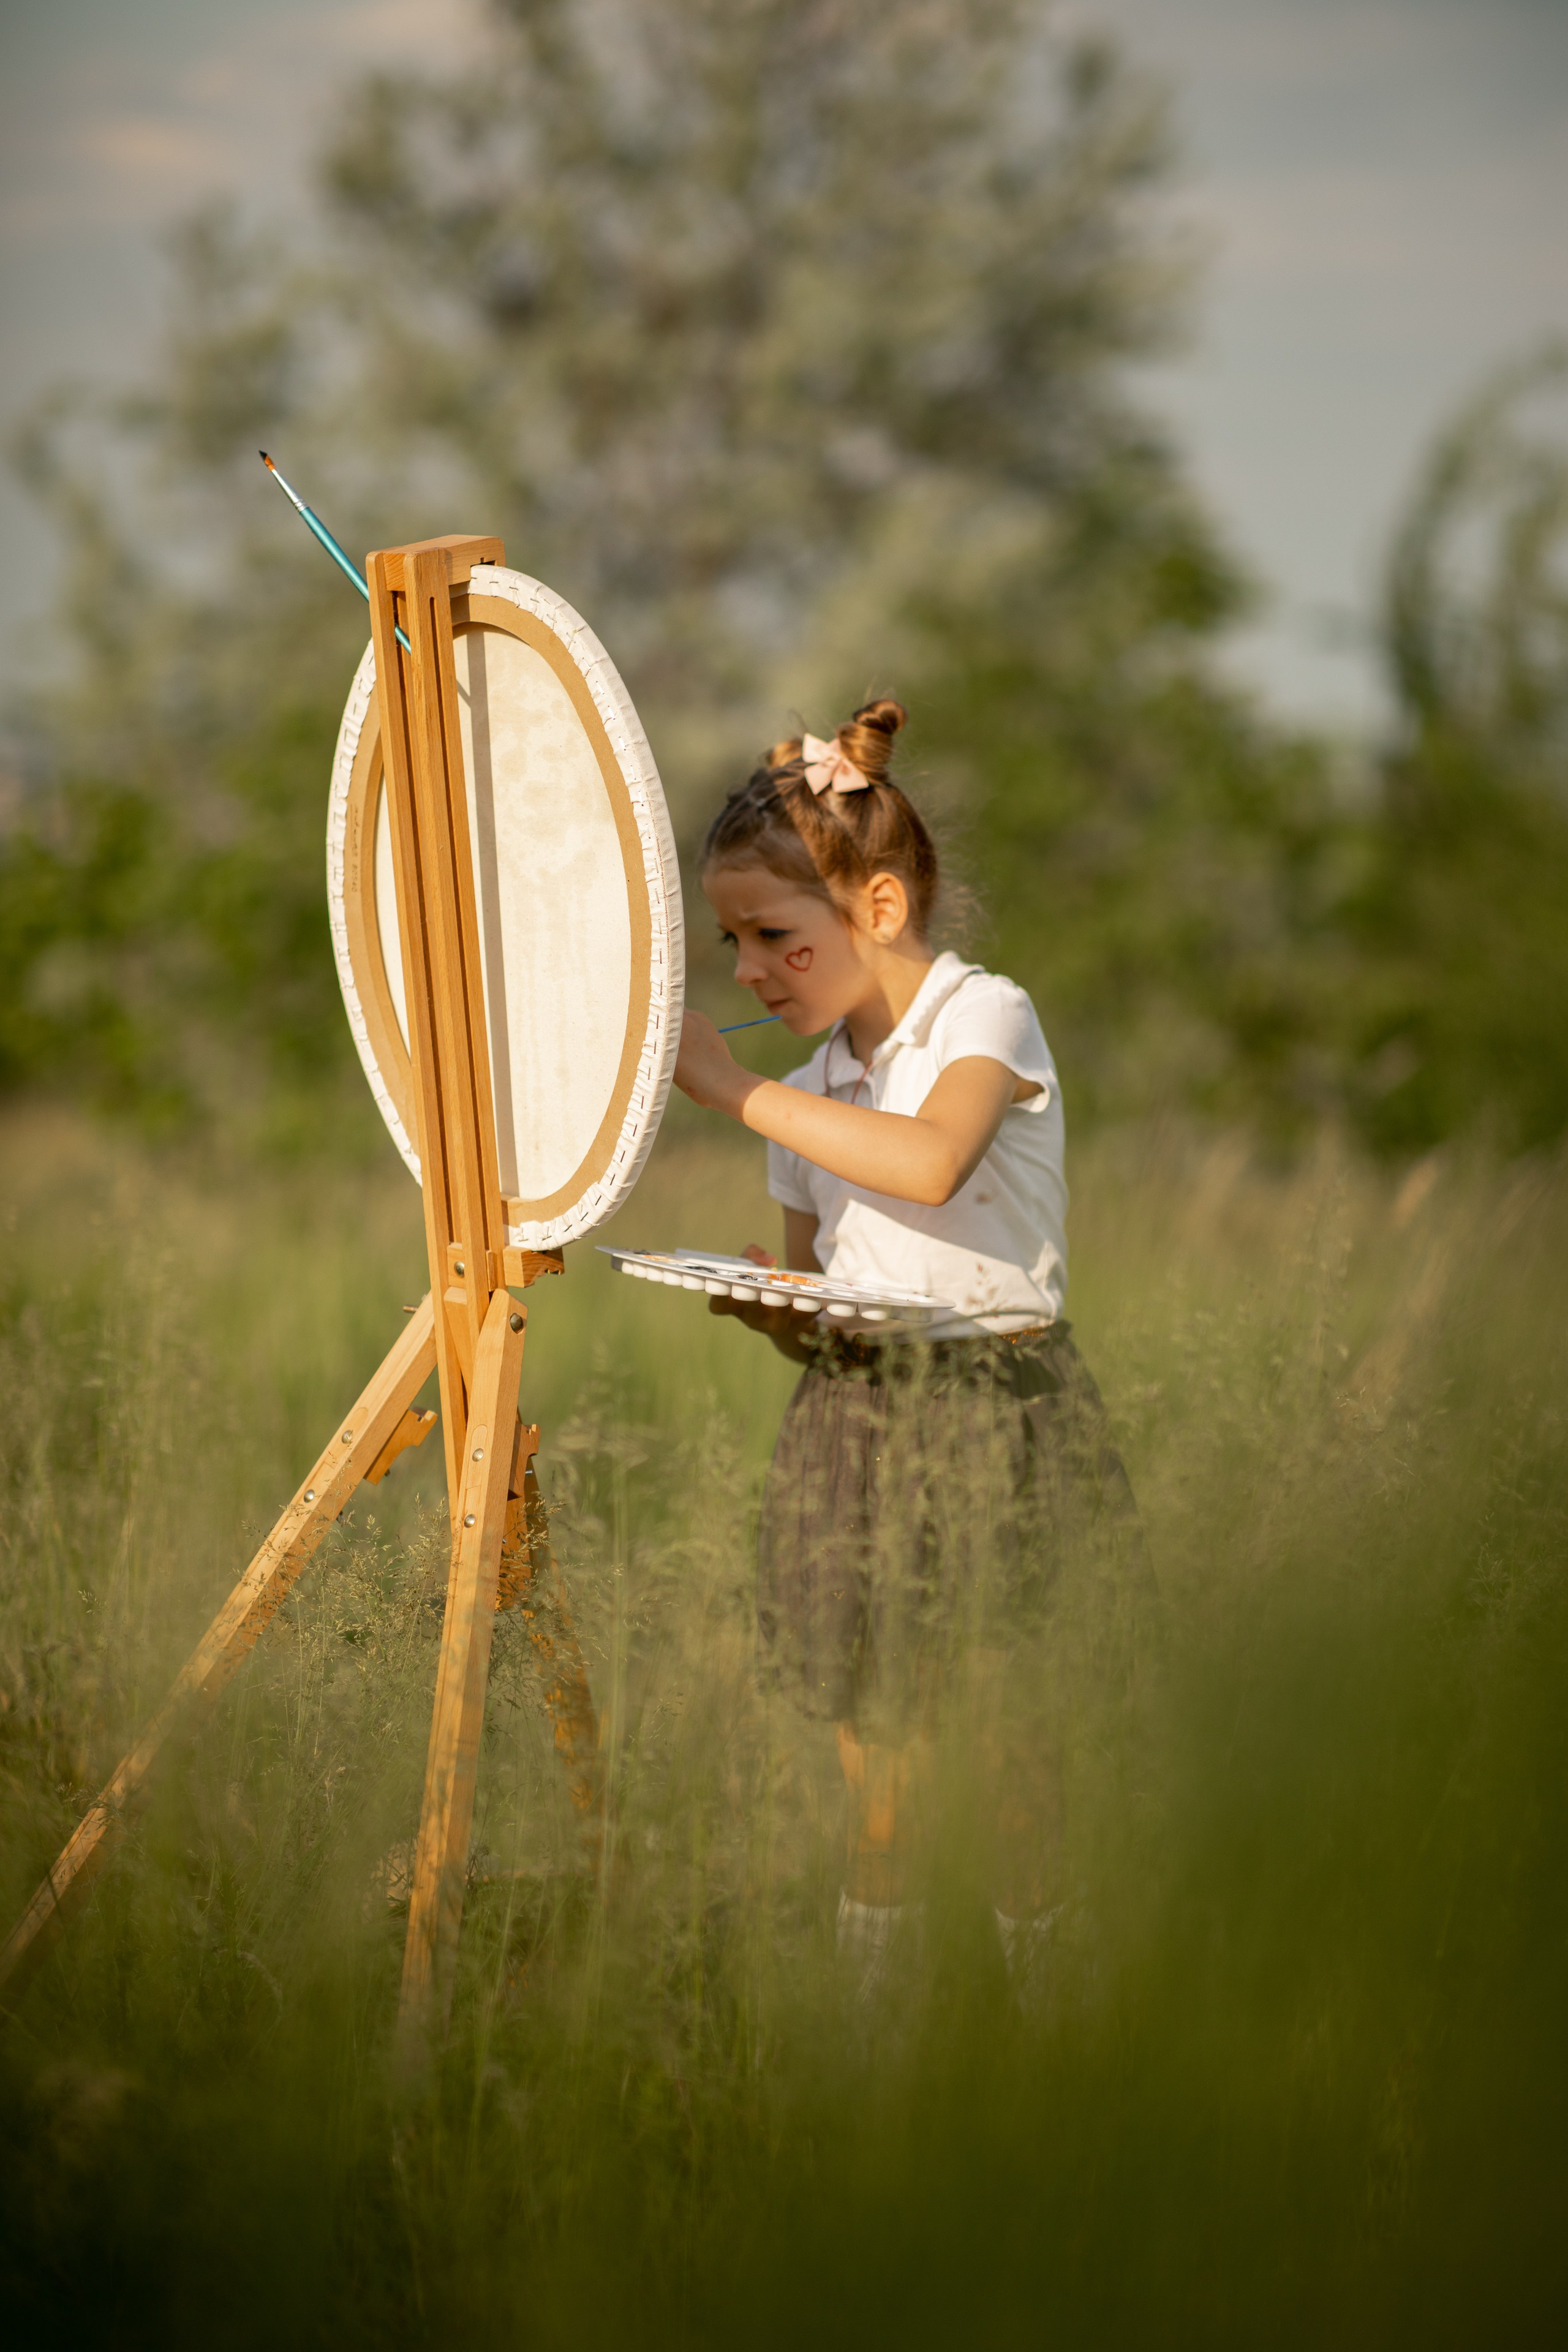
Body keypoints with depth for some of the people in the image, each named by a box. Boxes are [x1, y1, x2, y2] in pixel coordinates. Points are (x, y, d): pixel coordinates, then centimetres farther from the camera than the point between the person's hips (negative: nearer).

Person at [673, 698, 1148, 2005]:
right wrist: (774, 1304, -5)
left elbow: (929, 1163, -27)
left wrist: (732, 1088, -21)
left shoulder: (984, 1017, -5)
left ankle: (1034, 2009, 15)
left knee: (1020, 1753, 0)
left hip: (1000, 1420, -5)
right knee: (876, 1756, 3)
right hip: (855, 1429, 5)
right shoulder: (813, 1088, 13)